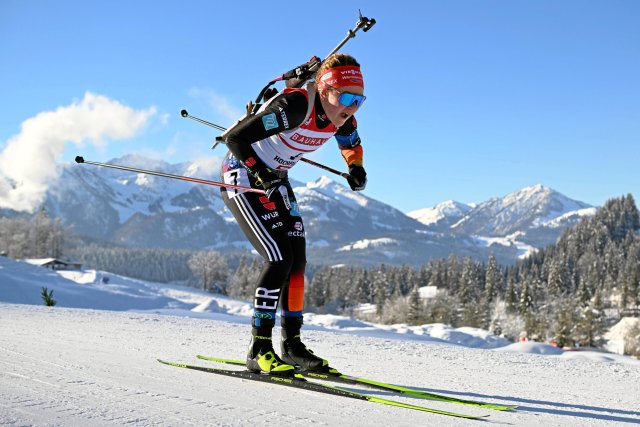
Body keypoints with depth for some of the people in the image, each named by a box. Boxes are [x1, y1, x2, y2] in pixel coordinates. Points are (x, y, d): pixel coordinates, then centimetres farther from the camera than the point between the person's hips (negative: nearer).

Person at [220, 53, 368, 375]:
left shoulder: (343, 119, -8)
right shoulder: (295, 105, -32)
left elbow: (352, 144, 15)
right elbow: (236, 138, -33)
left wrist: (356, 169, -3)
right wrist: (262, 176, -39)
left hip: (275, 180, 8)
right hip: (242, 176, -8)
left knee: (296, 261, 3)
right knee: (279, 258, -17)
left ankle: (292, 345, 14)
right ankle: (259, 351, -9)